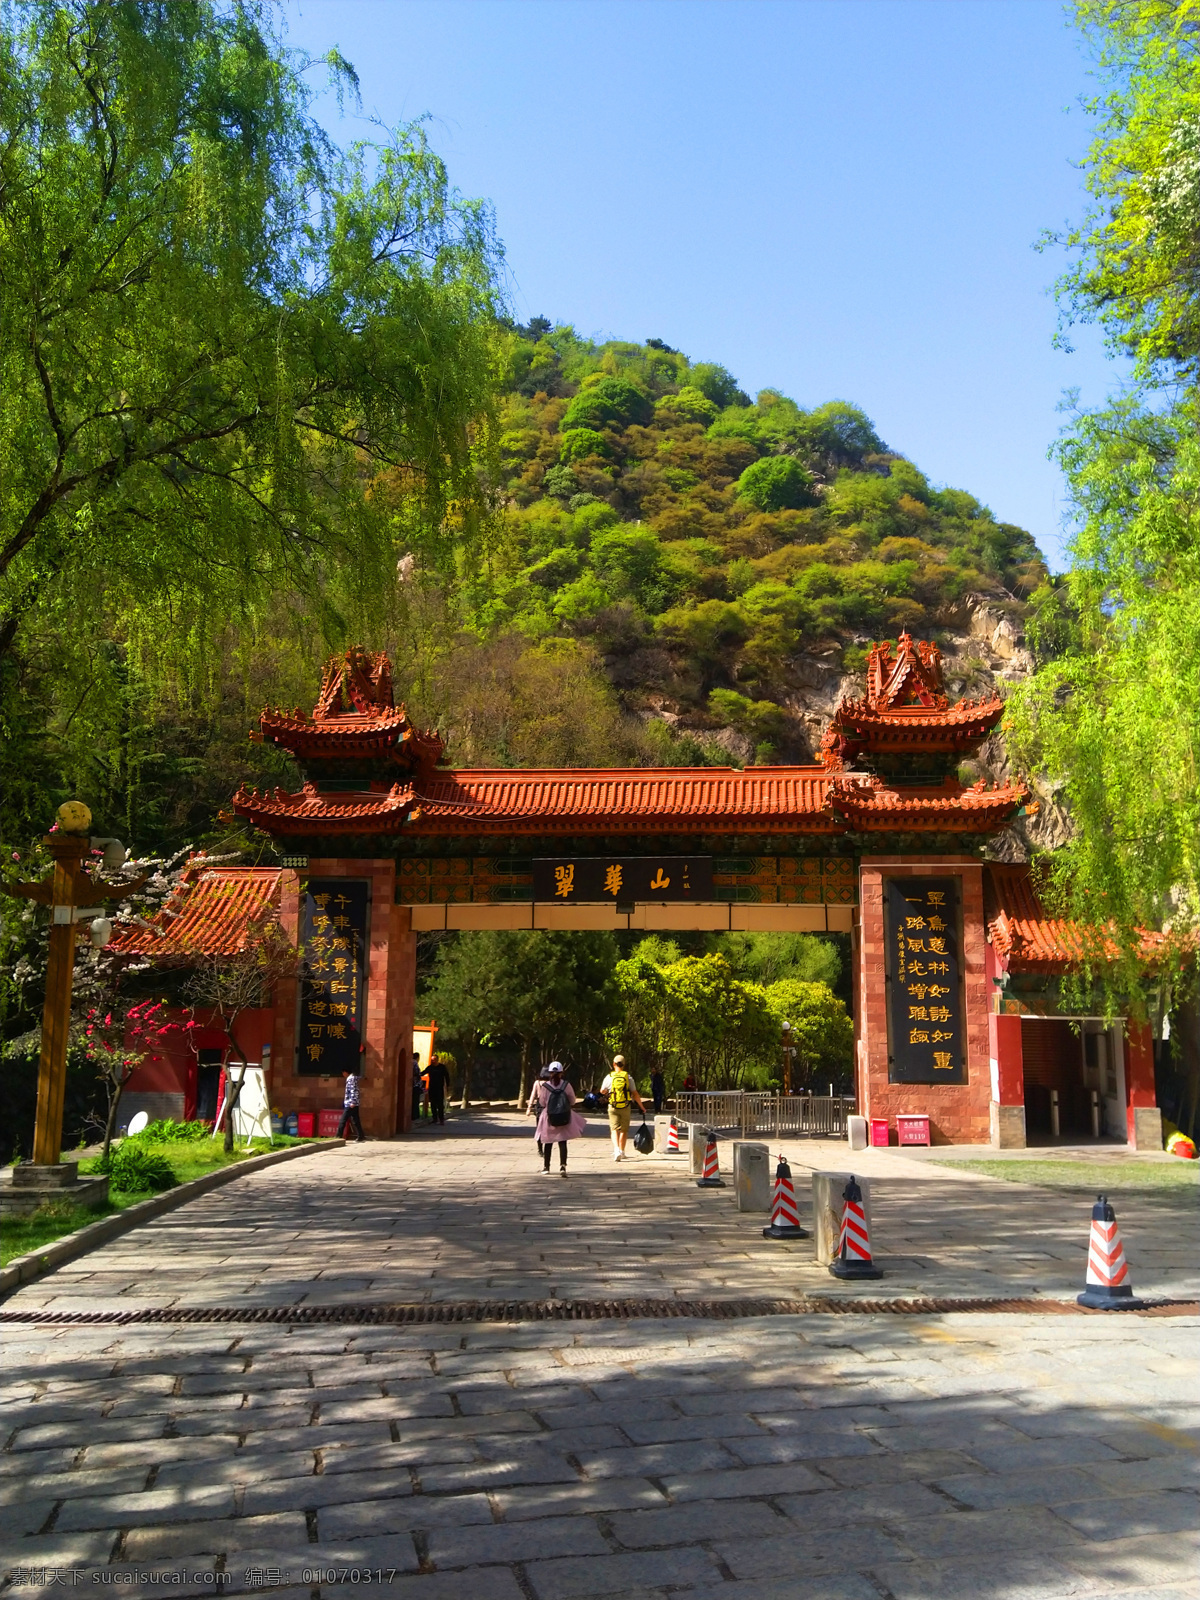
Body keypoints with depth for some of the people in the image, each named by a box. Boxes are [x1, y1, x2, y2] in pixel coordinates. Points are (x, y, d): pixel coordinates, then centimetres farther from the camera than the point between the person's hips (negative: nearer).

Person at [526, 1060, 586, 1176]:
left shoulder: (544, 1086, -10)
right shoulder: (566, 1085, -7)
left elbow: (542, 1103, -2)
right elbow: (572, 1101, 0)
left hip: (549, 1119, 0)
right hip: (564, 1119, 0)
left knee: (548, 1143, 16)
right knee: (562, 1143, 4)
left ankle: (546, 1166, 28)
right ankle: (562, 1166, -12)